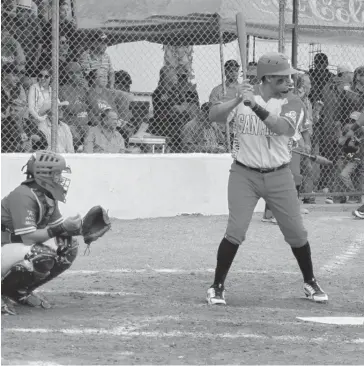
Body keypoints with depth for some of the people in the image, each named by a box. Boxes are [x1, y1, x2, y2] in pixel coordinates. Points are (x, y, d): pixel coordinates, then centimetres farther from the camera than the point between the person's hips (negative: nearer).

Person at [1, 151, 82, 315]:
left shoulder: (48, 196, 5)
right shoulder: (23, 196, -23)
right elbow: (28, 238, -29)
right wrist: (62, 228, -30)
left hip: (19, 246, 10)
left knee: (69, 247, 0)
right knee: (42, 256, -34)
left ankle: (20, 291, 9)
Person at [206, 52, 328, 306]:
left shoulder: (292, 102, -6)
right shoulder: (245, 94, -2)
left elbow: (284, 128, -26)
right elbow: (214, 116, -14)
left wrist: (256, 106, -35)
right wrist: (237, 101, -30)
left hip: (279, 176, 1)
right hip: (244, 174, -1)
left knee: (297, 232, 6)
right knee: (236, 231, -12)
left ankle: (310, 283, 28)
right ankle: (217, 287, 1)